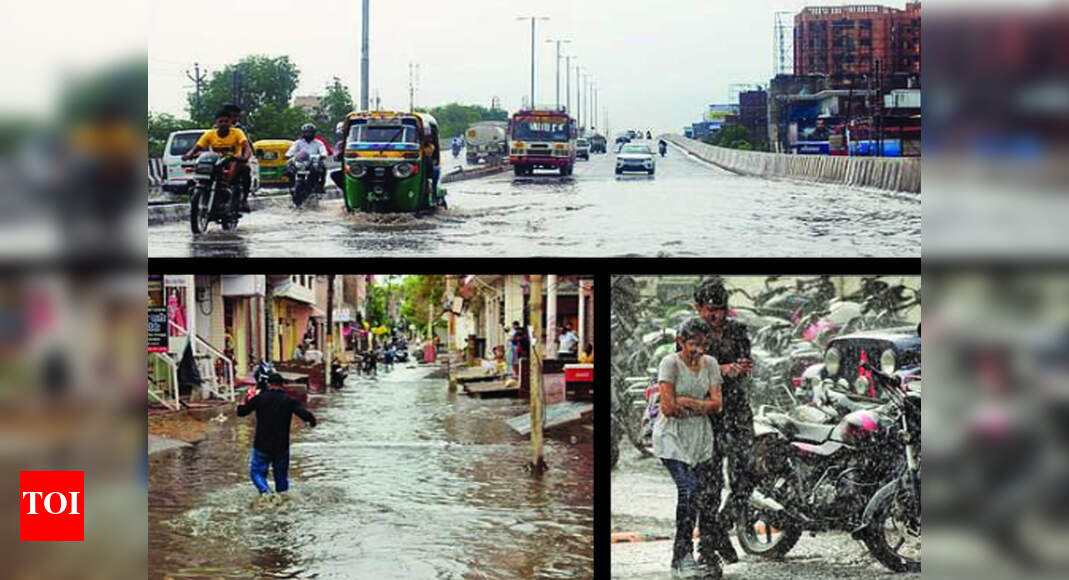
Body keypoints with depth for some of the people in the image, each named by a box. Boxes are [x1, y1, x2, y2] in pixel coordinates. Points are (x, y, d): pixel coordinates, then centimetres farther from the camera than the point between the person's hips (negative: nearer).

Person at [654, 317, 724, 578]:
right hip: (672, 437, -5)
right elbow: (669, 408, -15)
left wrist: (688, 402, -14)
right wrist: (702, 406, -5)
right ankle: (681, 555, -12)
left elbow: (716, 404, 1)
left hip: (701, 438, 5)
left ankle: (707, 553, 6)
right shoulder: (670, 363, -9)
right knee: (689, 489, -19)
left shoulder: (710, 363, 8)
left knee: (710, 492, -4)